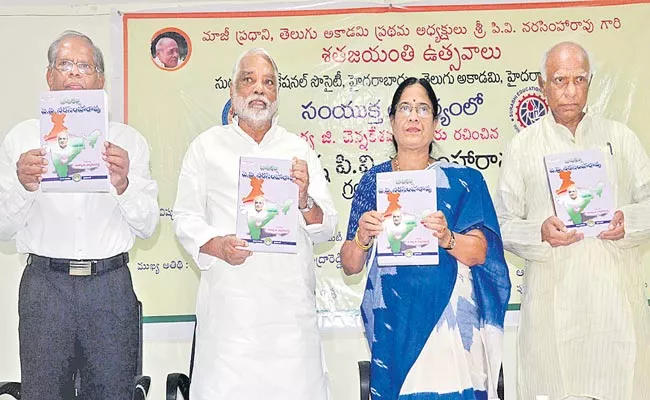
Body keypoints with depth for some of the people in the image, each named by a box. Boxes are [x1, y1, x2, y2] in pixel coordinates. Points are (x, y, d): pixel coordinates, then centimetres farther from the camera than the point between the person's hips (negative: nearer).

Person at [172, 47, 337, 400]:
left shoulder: (299, 150, 13)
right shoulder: (207, 146, 10)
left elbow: (325, 229, 9)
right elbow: (186, 217, 5)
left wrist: (304, 201, -11)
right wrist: (217, 245, -13)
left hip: (290, 301, 2)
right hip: (228, 301, -1)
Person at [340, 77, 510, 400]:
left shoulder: (462, 180, 6)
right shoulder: (374, 180, 8)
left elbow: (479, 253, -2)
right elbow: (350, 266, 6)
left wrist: (447, 238, -22)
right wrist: (362, 237, -15)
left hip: (448, 318, 0)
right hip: (391, 322, 1)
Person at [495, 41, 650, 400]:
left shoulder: (619, 137, 12)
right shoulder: (522, 147, 7)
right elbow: (503, 223, 5)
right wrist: (540, 233, -14)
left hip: (617, 293, 2)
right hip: (553, 300, -1)